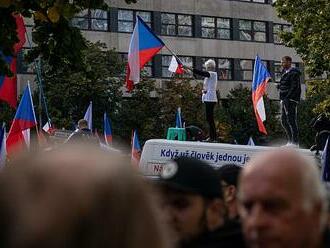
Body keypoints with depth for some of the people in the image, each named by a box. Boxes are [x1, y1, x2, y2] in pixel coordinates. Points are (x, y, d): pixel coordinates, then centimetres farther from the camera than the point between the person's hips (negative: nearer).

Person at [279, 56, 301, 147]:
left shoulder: (294, 73, -10)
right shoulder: (284, 73, 19)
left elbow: (294, 88, -18)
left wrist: (287, 98, -22)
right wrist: (282, 99, 15)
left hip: (290, 100, -10)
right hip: (284, 100, 10)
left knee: (291, 120, -9)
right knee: (284, 120, 11)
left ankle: (295, 142, -6)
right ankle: (290, 140, 18)